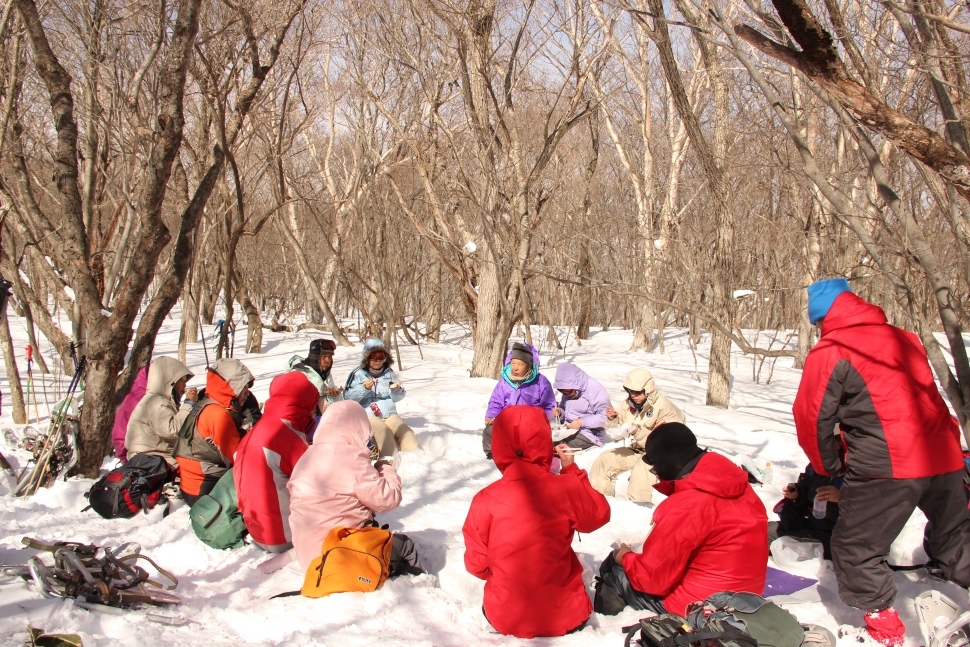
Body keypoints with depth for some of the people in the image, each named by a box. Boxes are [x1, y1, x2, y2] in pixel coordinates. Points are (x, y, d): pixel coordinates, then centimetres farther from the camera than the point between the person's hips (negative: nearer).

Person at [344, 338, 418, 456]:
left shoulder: (389, 372, 17)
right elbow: (348, 397, -4)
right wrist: (363, 388, -18)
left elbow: (398, 398, 18)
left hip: (390, 414, 4)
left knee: (406, 431, -25)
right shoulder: (357, 374, 5)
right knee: (383, 431, -35)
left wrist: (396, 390, -5)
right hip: (368, 416, -4)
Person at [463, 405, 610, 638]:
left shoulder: (485, 501, -17)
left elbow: (476, 564, -5)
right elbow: (598, 515, 2)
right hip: (564, 618, 0)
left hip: (505, 619, 0)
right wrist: (571, 470, 7)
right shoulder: (566, 489, -20)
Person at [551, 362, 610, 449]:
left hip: (589, 434, -7)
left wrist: (582, 422, -23)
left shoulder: (596, 390, -15)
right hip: (568, 429, 7)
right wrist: (560, 412, -2)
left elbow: (605, 417, -16)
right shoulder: (568, 391, 8)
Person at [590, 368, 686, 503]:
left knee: (642, 468, -37)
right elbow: (617, 435, 8)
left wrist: (638, 432, -33)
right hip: (636, 450, 7)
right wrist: (612, 420, -14)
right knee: (603, 460, -6)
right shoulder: (629, 404, 0)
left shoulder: (664, 408, -17)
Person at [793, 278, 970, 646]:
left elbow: (813, 419, -2)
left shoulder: (829, 353, -5)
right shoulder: (904, 339, 14)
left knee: (855, 547, 8)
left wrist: (829, 467, 13)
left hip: (887, 465, -7)